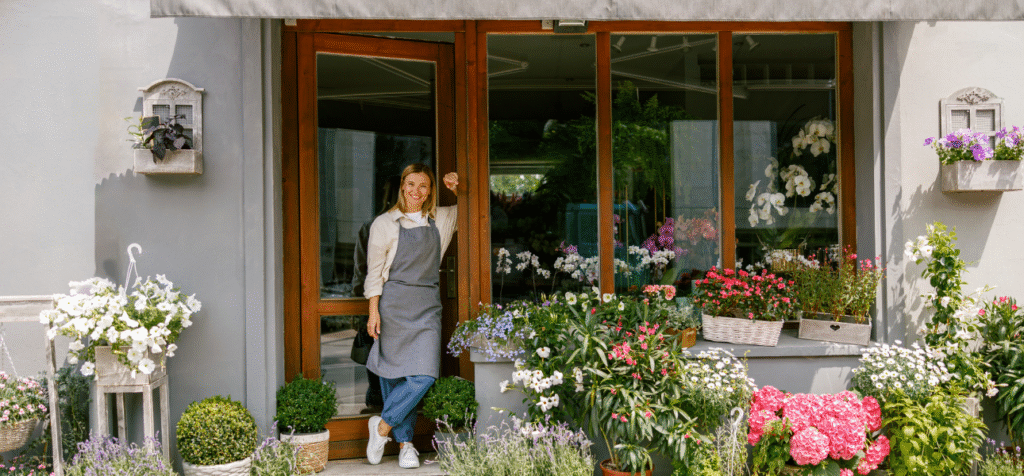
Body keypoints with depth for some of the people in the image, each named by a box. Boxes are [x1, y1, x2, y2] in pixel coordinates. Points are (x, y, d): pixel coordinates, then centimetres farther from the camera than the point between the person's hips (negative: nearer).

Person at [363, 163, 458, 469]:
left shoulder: (442, 220, 11)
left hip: (428, 306, 2)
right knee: (394, 372, 0)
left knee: (425, 375, -11)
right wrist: (373, 312, -5)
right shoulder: (384, 224, 3)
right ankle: (405, 443, 13)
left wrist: (458, 190, 8)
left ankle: (383, 426, 6)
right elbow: (374, 272, 3)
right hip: (394, 303, -2)